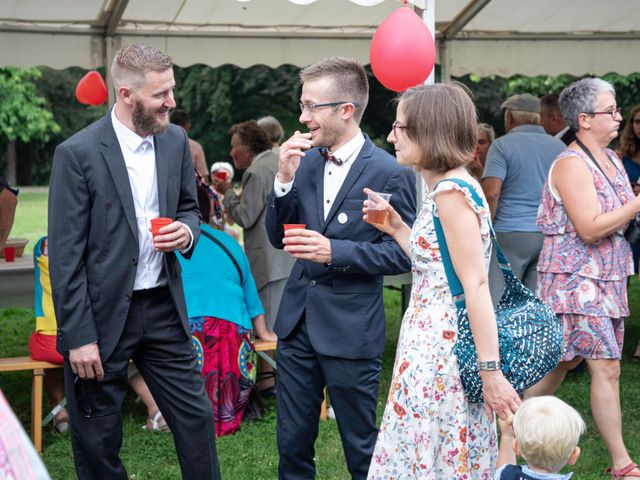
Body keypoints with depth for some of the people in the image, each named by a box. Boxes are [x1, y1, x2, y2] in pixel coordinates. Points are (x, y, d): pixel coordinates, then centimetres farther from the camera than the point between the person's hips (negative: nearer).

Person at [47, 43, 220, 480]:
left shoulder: (176, 141, 4)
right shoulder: (78, 154, -13)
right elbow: (66, 255, -13)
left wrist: (187, 231, -7)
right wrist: (79, 337, -14)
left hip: (164, 309, 5)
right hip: (103, 315, -4)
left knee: (197, 418, 9)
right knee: (98, 443, 8)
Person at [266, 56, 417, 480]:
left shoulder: (391, 173, -12)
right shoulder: (306, 160, 5)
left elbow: (403, 253, -11)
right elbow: (279, 237, 7)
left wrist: (335, 251, -22)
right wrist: (286, 179, -9)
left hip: (351, 330, -5)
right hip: (297, 322, 5)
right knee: (292, 445, 15)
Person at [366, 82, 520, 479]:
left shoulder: (451, 192, -17)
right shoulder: (449, 187, 12)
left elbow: (477, 285, -21)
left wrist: (491, 372, -23)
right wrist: (398, 229, 11)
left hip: (441, 354, -9)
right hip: (436, 347, 10)